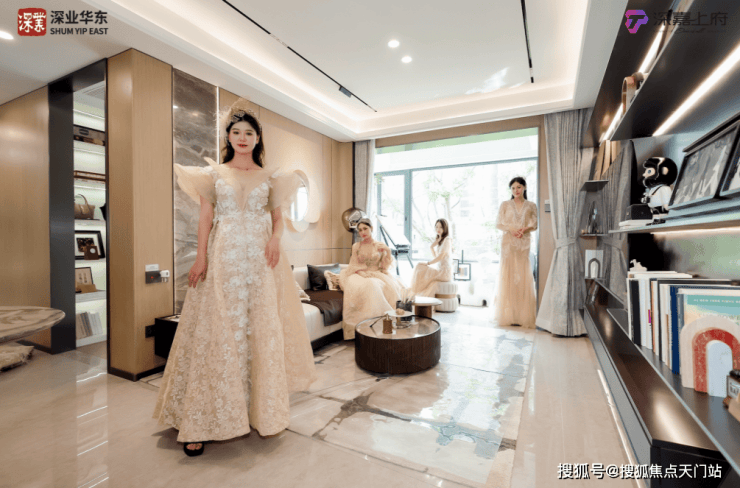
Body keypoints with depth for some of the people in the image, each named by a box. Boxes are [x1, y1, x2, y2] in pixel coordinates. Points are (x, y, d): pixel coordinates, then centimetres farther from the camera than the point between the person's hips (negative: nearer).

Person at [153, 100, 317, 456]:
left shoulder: (270, 177, 13)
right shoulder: (214, 173, 10)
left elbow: (277, 217, 11)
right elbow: (205, 218, 4)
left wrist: (275, 239, -9)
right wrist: (200, 256, -7)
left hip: (259, 260, 1)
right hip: (223, 258, -1)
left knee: (262, 329, 4)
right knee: (216, 332, -2)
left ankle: (264, 408, 19)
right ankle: (201, 421, 8)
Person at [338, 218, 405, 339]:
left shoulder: (380, 246, 9)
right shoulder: (356, 246, 9)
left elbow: (385, 266, 5)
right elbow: (354, 266, 6)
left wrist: (388, 251, -8)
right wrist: (364, 273, -13)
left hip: (377, 275, 1)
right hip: (360, 276, -1)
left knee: (390, 287, -31)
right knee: (369, 286, -36)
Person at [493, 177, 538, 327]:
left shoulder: (531, 206, 10)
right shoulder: (505, 205, 8)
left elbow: (534, 225, 7)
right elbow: (498, 224, 4)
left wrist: (525, 229, -12)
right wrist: (510, 229, -12)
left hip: (524, 243, 1)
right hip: (508, 243, -1)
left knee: (523, 276, -2)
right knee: (508, 276, -3)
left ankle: (523, 314, 5)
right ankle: (508, 314, 3)